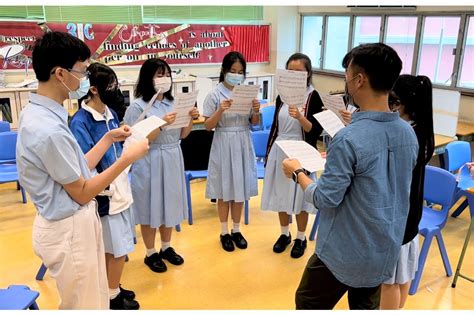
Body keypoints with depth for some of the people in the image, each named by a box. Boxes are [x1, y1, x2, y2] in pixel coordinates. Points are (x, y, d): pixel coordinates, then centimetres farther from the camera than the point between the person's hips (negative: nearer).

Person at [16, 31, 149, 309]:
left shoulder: (40, 114, 2)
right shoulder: (49, 129, -28)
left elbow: (78, 169, 7)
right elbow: (82, 193, -18)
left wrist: (109, 138, 9)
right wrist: (128, 158, -16)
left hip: (75, 223, 9)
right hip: (70, 230, -9)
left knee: (94, 299, 24)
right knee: (86, 305, 12)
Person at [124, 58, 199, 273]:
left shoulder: (173, 103, 6)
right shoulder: (137, 107, -12)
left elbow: (182, 135, 11)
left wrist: (191, 119, -7)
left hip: (173, 160, 6)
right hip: (150, 163, -6)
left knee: (169, 203, 16)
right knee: (150, 206, 6)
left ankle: (166, 247, 34)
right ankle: (150, 254, 24)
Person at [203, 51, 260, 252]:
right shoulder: (215, 94, -7)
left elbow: (254, 123, 8)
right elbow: (208, 126, -8)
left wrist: (256, 111, -12)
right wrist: (220, 110, -24)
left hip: (243, 144, 3)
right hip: (224, 145, -3)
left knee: (240, 188, 12)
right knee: (224, 190, 7)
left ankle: (236, 230, 28)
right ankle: (224, 232, 23)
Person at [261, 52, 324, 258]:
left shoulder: (313, 97, -8)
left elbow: (316, 131, -14)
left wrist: (300, 117, -31)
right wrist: (268, 152, 12)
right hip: (279, 150, 5)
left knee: (299, 196, 5)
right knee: (281, 194, 12)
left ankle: (301, 238, 24)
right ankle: (284, 234, 31)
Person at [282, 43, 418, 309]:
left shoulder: (349, 139, -26)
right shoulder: (409, 133, -3)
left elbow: (326, 199, -19)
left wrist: (298, 172, -3)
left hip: (344, 252, -6)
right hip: (386, 251, 7)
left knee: (309, 305, 15)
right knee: (366, 307, 23)